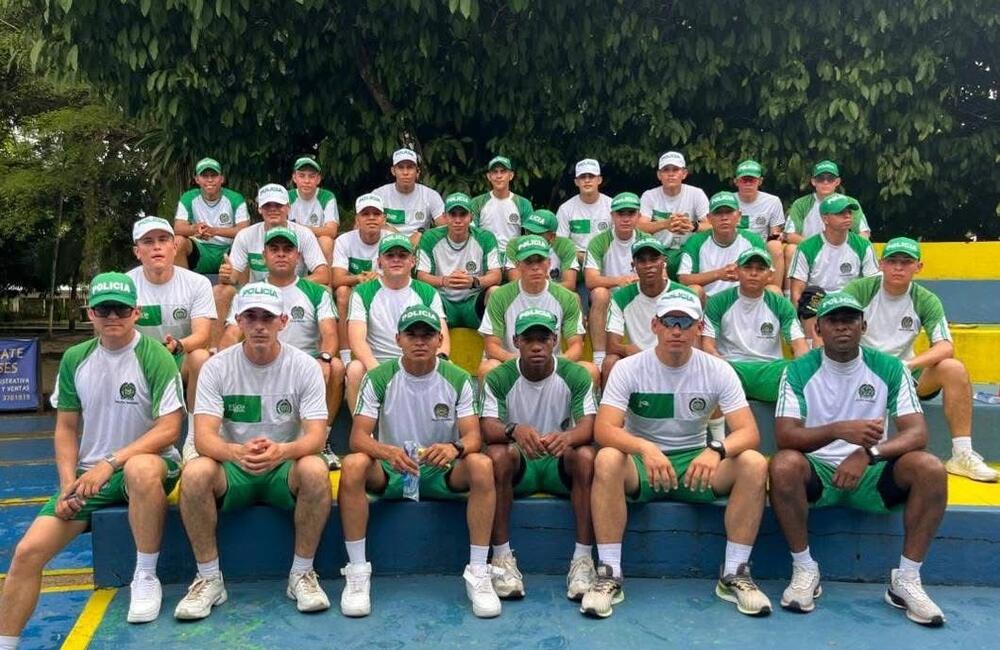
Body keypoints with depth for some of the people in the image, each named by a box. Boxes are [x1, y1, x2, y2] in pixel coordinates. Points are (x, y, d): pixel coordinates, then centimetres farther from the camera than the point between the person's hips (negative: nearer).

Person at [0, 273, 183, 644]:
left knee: (141, 468, -40)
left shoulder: (154, 356, -12)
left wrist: (109, 463, -21)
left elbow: (169, 428, -16)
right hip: (89, 474, 5)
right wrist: (68, 483, -2)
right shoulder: (75, 359, 5)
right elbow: (66, 427, 11)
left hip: (147, 464, -5)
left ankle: (146, 578, -20)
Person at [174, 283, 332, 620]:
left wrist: (282, 450, -39)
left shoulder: (305, 366, -7)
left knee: (315, 469, -33)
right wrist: (237, 452, -40)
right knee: (194, 472, -30)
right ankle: (209, 579, -11)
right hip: (233, 468, 1)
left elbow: (316, 436, -16)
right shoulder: (217, 367, -6)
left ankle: (301, 574, -13)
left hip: (285, 468, -1)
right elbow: (204, 437, -16)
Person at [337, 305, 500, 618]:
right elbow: (358, 437, -13)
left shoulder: (458, 379, -4)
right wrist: (387, 451, -36)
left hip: (442, 472, 0)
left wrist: (455, 448, -36)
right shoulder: (379, 378, -6)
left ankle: (478, 572, -22)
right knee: (353, 465, -31)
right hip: (390, 472, 0)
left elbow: (473, 436, -11)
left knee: (482, 465, -30)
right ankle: (357, 572, -21)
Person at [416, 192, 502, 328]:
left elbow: (496, 276, -9)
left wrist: (474, 281, -32)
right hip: (443, 301, 0)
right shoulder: (430, 238, -2)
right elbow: (421, 276, -7)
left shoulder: (485, 238, -2)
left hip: (474, 301, 1)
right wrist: (444, 281, -31)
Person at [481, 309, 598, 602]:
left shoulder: (576, 376, -5)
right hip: (518, 467, 0)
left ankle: (583, 558, -25)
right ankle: (502, 557, -25)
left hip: (560, 463, 1)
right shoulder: (498, 378, -6)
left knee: (586, 455, -31)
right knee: (497, 454, -33)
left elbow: (588, 427, -18)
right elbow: (488, 428, -18)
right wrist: (514, 430, -43)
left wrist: (568, 437, -43)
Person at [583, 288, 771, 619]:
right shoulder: (628, 368, -9)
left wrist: (716, 450, -36)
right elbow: (604, 429, -21)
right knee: (607, 460, -34)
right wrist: (645, 449, -41)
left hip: (697, 463, 2)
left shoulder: (718, 371, -4)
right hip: (641, 463, -1)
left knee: (754, 464, -25)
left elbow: (748, 431, -13)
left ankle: (734, 574, -12)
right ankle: (610, 574, -24)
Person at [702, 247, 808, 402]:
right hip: (731, 365, -1)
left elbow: (799, 345, 4)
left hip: (771, 369, 2)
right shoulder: (718, 302, 7)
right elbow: (707, 344, 1)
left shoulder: (781, 305, 11)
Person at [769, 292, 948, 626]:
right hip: (816, 472, -2)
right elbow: (784, 435, -16)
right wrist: (840, 430, -33)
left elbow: (917, 432, -9)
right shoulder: (799, 371, -5)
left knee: (931, 468, -25)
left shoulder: (889, 368, 0)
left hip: (872, 473, 2)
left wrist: (869, 452, -28)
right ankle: (804, 570, -15)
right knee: (784, 465, -33)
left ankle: (906, 579, -11)